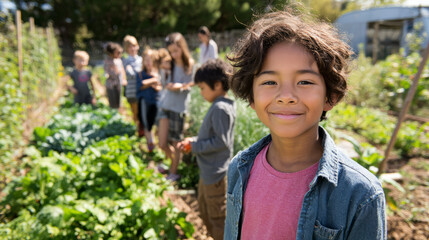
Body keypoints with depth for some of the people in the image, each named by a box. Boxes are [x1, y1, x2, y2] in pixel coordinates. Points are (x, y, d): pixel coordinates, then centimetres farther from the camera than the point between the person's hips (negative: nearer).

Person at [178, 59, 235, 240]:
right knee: (205, 211, 26)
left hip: (215, 174, -10)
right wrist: (193, 141, 2)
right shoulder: (220, 106, 8)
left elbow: (222, 142, -26)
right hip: (208, 171, 10)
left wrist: (194, 146, -17)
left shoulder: (220, 108, -22)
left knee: (218, 218, 7)